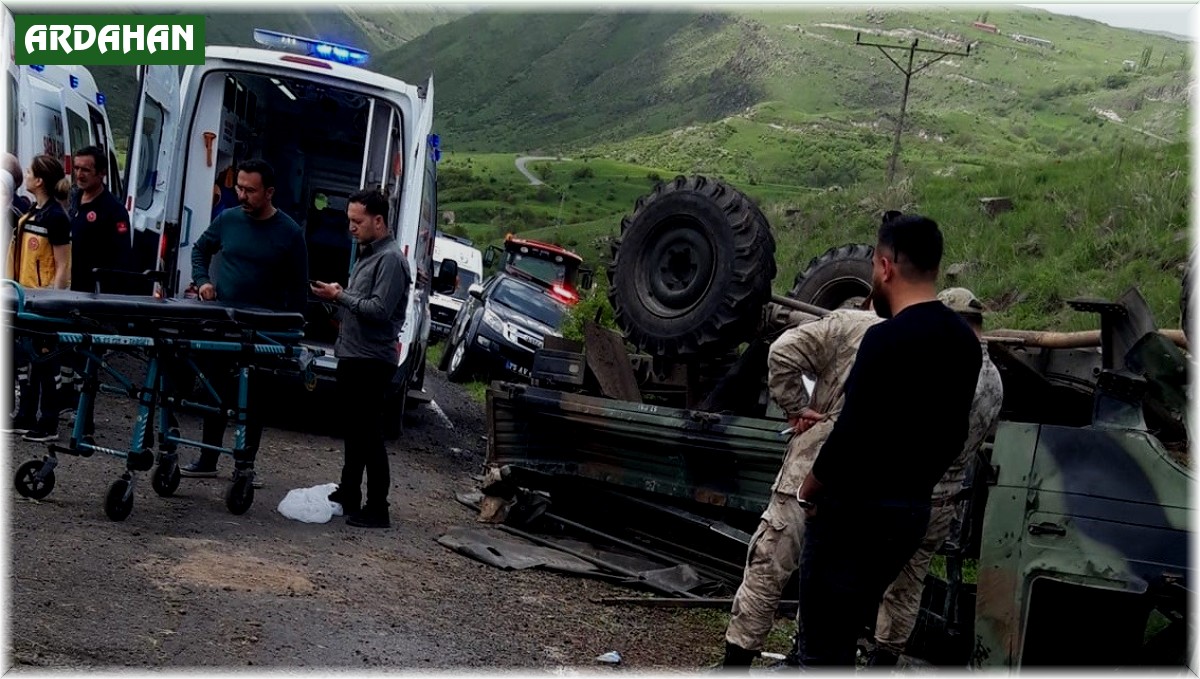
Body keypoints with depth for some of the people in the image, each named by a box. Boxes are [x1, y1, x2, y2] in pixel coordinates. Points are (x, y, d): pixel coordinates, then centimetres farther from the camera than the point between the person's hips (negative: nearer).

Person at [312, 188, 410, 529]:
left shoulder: (391, 258, -14)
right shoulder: (367, 254, 17)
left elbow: (380, 310, -22)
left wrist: (340, 297, -16)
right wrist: (338, 295, 6)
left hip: (371, 361, -10)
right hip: (352, 356, 10)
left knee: (369, 436, -7)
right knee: (354, 431, 18)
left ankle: (377, 509, -2)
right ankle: (347, 495, 29)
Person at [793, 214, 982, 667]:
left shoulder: (887, 339, -21)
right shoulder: (963, 341, 6)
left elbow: (853, 434, -22)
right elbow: (953, 435, 12)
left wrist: (810, 488, -6)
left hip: (857, 509, -9)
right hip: (912, 510, 9)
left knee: (822, 642, -1)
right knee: (843, 633, 21)